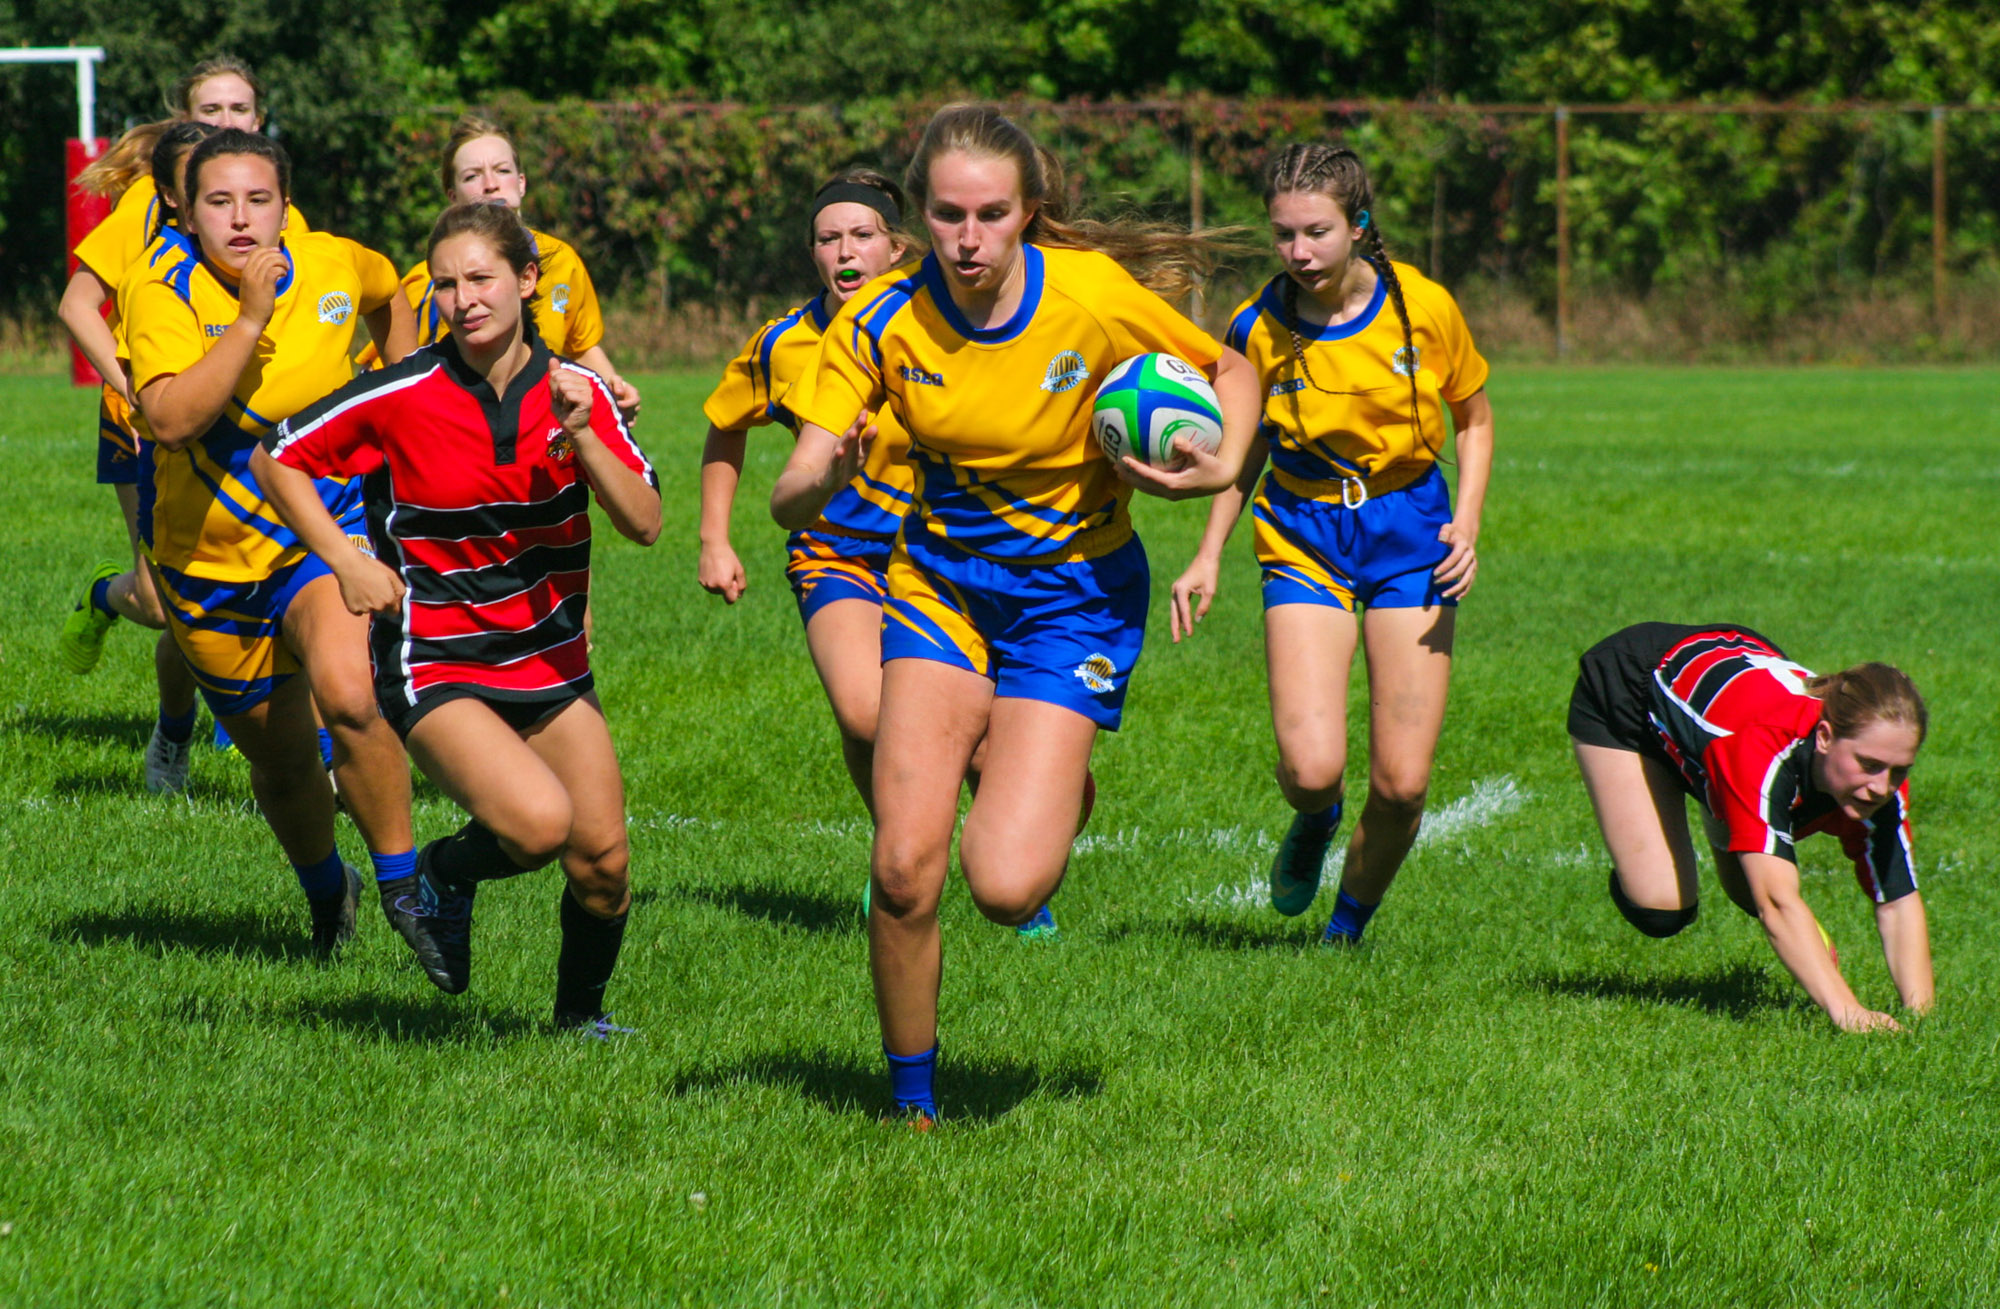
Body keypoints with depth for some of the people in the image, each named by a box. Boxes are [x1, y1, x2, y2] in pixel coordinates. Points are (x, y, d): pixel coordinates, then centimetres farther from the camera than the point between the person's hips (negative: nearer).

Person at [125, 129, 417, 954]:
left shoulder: (335, 266, -7)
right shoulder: (166, 299, -18)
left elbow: (387, 296, 20)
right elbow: (171, 419, -36)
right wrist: (250, 320, -37)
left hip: (326, 529, 0)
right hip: (210, 558, 0)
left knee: (347, 698, -28)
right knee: (281, 763, 13)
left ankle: (404, 887, -14)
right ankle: (327, 894, 43)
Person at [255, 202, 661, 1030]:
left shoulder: (577, 393, -2)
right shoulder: (401, 396, -12)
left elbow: (645, 524, -8)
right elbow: (278, 459, -1)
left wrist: (582, 436, -21)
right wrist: (345, 560, -10)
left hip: (550, 659, 5)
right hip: (436, 666, -4)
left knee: (602, 863, 2)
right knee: (540, 823, -26)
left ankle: (581, 1014, 29)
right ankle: (444, 876, 6)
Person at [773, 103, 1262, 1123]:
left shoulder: (1095, 299, -19)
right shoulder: (881, 321, -14)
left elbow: (1230, 369, 0)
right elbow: (789, 500, -16)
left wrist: (1224, 467, -20)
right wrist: (825, 478, -40)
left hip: (1074, 589, -2)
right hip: (940, 575, 2)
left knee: (1005, 888, -16)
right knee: (904, 868, -15)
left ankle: (1055, 789, 21)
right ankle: (911, 1098, 7)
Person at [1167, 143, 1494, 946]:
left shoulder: (1422, 307, -10)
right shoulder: (1259, 328, -9)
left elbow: (1474, 419, 6)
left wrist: (1467, 523, -8)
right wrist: (1209, 556, 0)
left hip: (1409, 533, 0)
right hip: (1304, 540, 0)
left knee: (1402, 785, -6)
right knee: (1310, 770, -18)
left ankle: (1349, 926, 22)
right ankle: (1314, 822, 21)